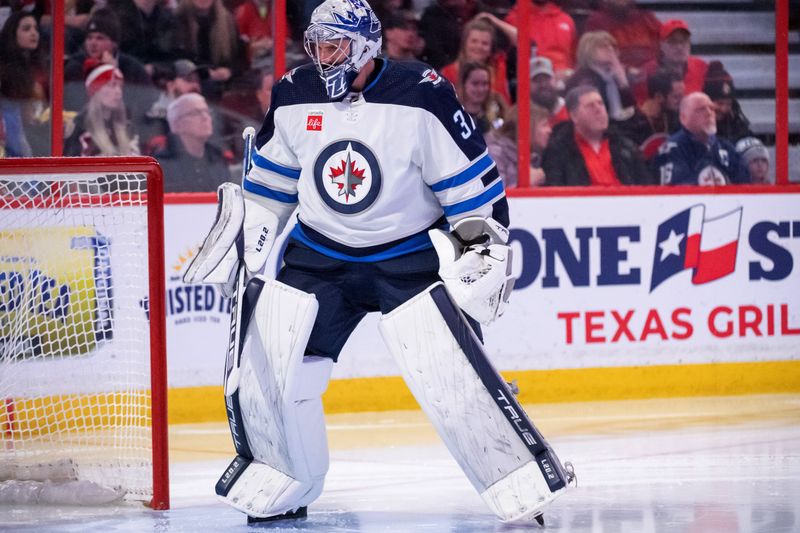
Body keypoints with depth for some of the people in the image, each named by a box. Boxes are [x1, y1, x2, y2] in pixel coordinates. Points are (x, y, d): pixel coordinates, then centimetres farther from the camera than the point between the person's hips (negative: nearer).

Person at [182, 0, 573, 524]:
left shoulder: (422, 97, -16)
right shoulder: (293, 98, -2)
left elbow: (472, 182, -11)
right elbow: (270, 182, 13)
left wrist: (484, 246, -13)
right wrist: (246, 244, 9)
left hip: (411, 257, -4)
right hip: (318, 255, 4)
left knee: (453, 375, -17)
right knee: (266, 367, -4)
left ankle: (526, 488, -6)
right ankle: (281, 488, 16)